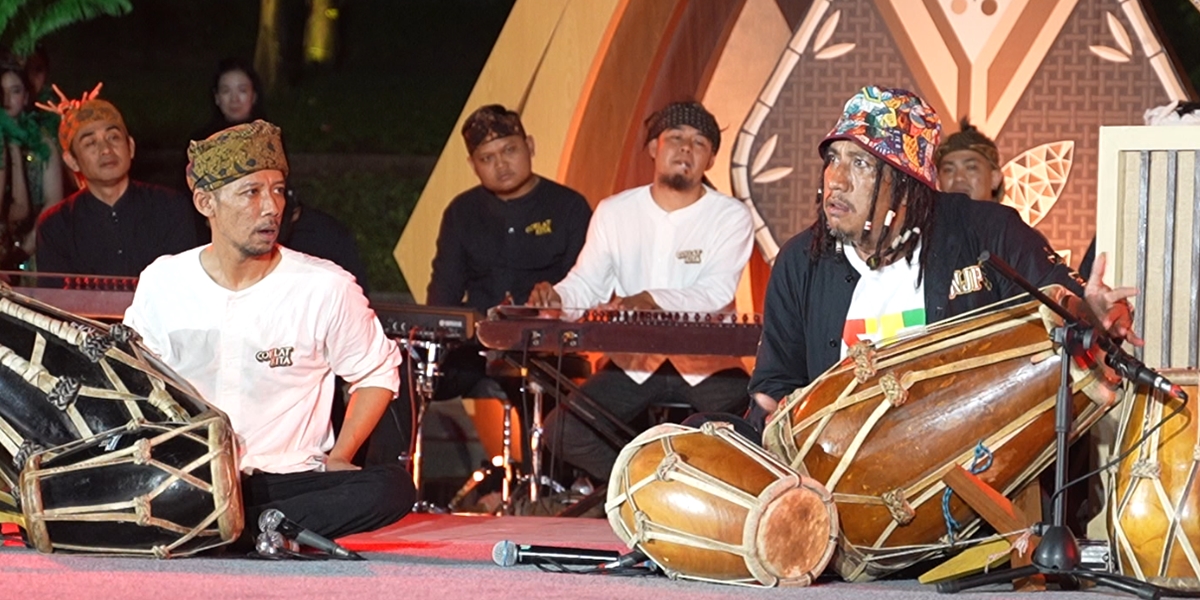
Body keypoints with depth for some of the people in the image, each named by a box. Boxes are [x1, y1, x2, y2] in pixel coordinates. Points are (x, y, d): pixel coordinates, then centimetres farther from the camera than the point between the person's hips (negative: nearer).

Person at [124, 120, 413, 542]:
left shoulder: (326, 288, -3)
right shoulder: (162, 284, 2)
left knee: (392, 488, -30)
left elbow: (377, 373, 10)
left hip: (288, 479, 0)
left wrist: (338, 459, -2)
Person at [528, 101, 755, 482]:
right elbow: (585, 283, 5)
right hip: (633, 361, 3)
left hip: (707, 363, -2)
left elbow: (718, 293, -14)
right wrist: (557, 298, -20)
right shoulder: (615, 212, 10)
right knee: (562, 430, -20)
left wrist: (652, 301, -32)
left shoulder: (730, 217, -1)